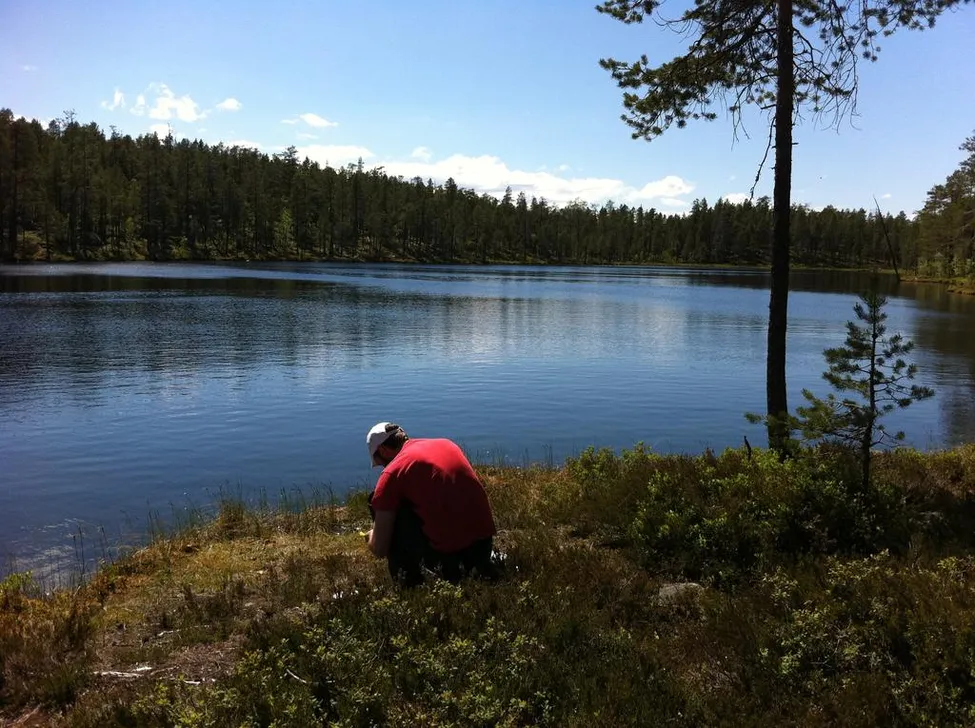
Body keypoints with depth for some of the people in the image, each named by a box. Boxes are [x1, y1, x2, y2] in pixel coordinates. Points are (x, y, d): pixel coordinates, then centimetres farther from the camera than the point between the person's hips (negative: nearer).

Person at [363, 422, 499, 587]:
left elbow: (379, 549, -2)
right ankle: (477, 568, 17)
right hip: (485, 544, 6)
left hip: (447, 550, -6)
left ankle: (407, 577, 9)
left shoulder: (392, 472, -3)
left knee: (378, 502, 8)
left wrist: (371, 537, 23)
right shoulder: (445, 443, 14)